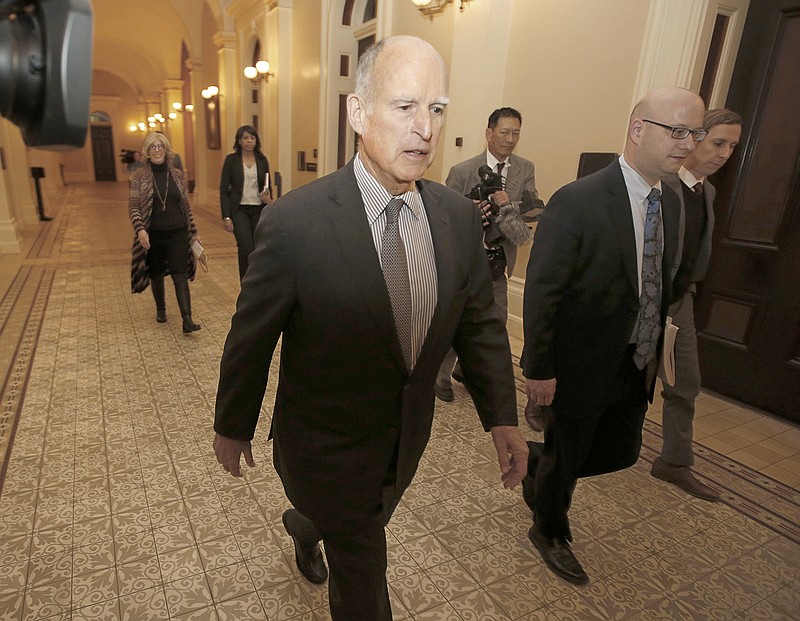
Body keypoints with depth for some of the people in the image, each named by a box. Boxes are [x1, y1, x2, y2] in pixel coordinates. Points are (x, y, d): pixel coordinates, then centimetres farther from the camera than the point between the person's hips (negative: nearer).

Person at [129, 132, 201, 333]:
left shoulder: (178, 175, 5)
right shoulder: (139, 176, -2)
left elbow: (186, 205, 10)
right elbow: (133, 206, -6)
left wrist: (193, 232, 10)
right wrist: (140, 229, -22)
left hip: (177, 233, 1)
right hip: (153, 234, 0)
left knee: (180, 275, -8)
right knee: (157, 274, 13)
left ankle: (187, 319, -13)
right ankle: (160, 309, 36)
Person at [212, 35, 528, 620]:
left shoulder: (459, 216, -10)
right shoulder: (294, 221, -25)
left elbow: (479, 322, 1)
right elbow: (250, 337, -13)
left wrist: (502, 417, -4)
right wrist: (231, 426, 0)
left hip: (408, 441, 6)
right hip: (328, 449, -5)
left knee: (355, 531, 33)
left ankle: (303, 526, 67)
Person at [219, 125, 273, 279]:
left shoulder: (262, 160, 7)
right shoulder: (231, 160, -1)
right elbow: (224, 189, -2)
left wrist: (269, 200, -7)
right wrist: (226, 217, -8)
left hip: (259, 210, 3)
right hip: (239, 210, -3)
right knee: (246, 248, -15)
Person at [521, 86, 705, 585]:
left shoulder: (671, 202, 3)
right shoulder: (577, 201, -21)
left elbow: (660, 284, 10)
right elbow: (541, 291, -19)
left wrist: (655, 349, 12)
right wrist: (540, 369, -17)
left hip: (636, 365, 7)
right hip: (583, 365, -7)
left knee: (621, 452, 20)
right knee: (567, 457, 13)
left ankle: (539, 467, 46)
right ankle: (550, 533, 42)